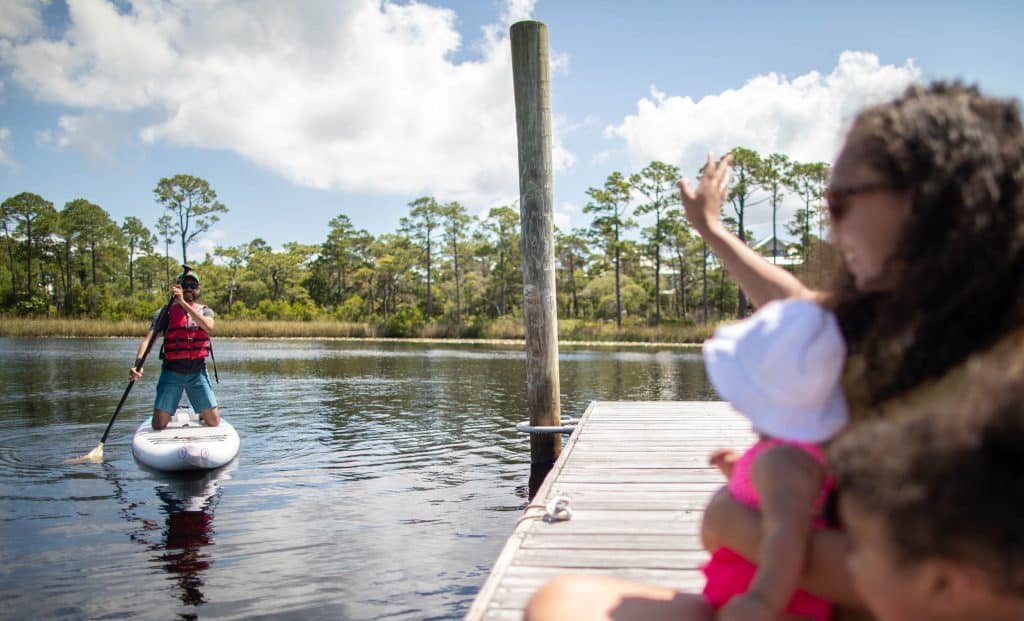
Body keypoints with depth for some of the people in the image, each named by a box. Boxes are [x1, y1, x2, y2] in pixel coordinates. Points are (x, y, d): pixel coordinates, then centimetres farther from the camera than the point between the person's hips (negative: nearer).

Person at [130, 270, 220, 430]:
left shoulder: (205, 311, 6)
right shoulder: (166, 312, 1)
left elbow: (209, 327, -18)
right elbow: (148, 339, -10)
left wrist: (183, 302, -25)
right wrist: (138, 363, -28)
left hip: (198, 371, 1)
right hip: (172, 371, -1)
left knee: (214, 423, 0)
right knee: (159, 426, -3)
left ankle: (201, 414, 35)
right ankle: (170, 415, 32)